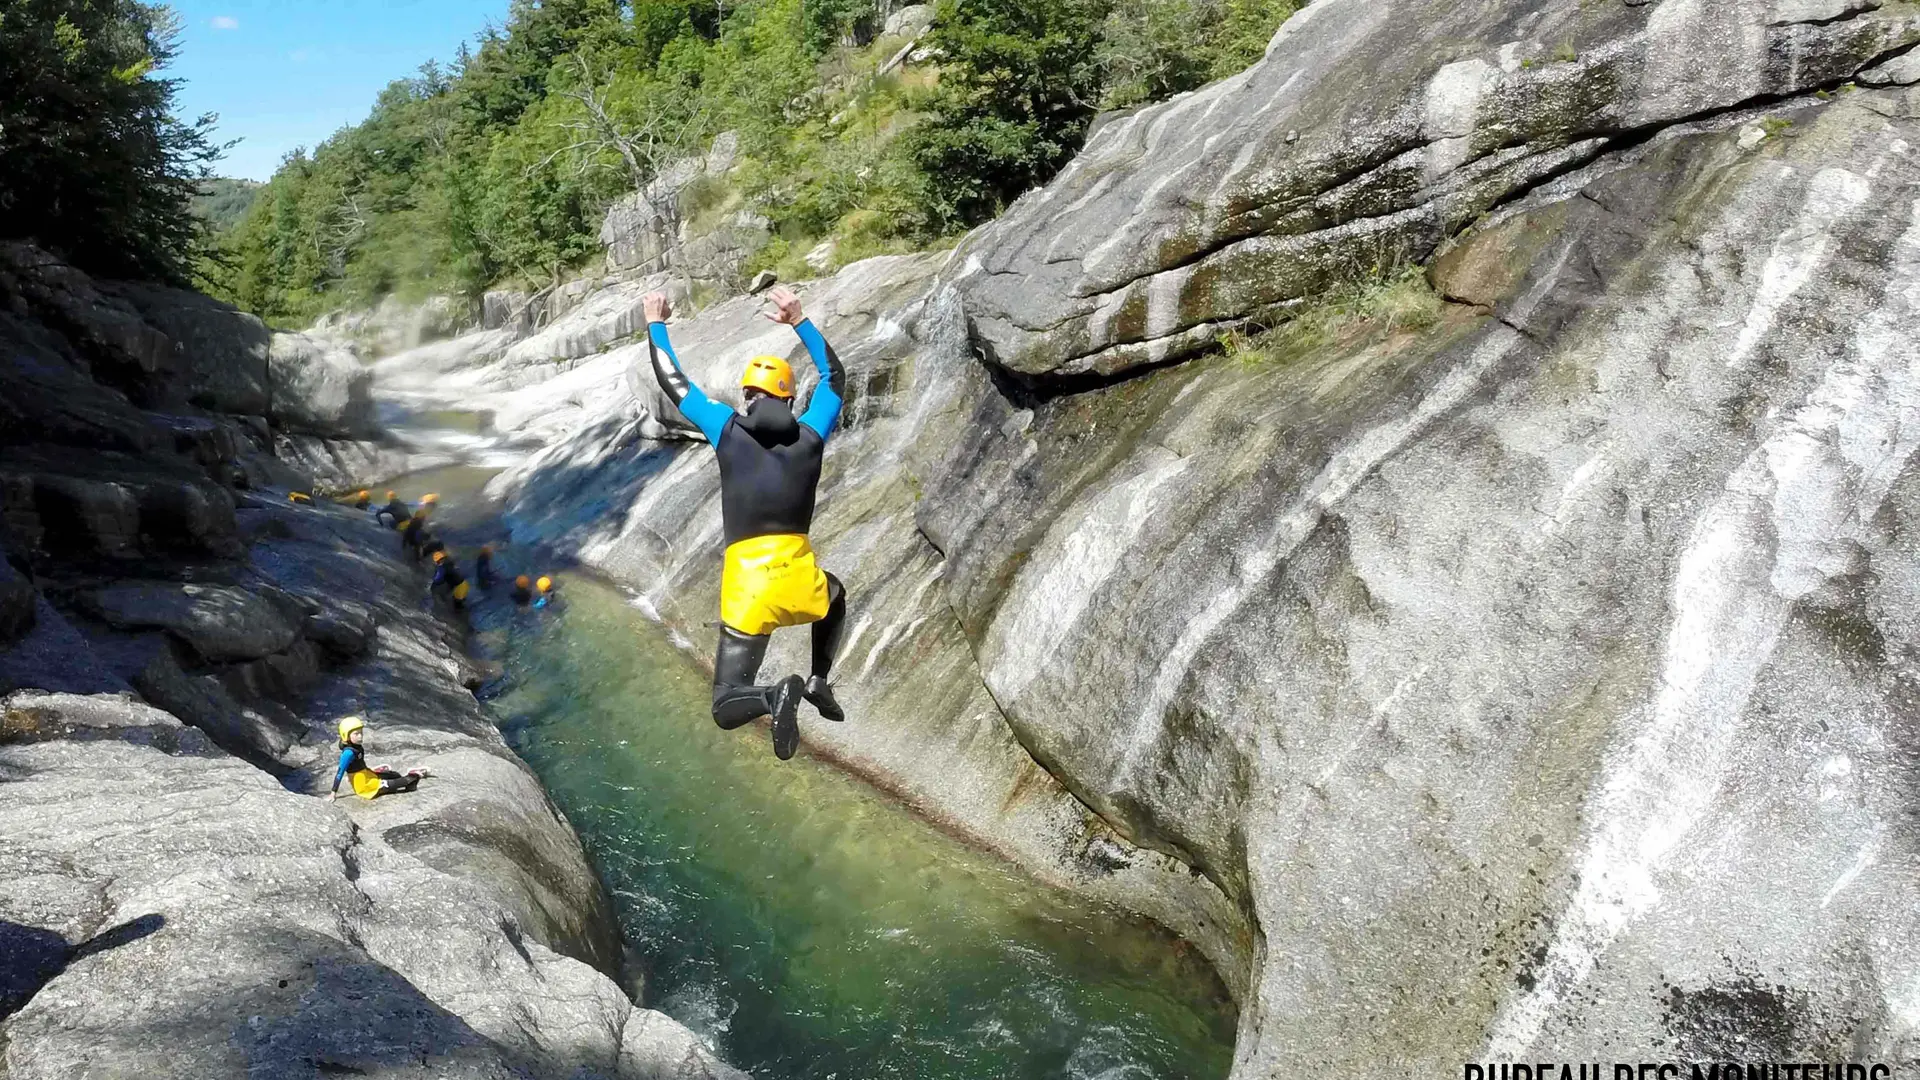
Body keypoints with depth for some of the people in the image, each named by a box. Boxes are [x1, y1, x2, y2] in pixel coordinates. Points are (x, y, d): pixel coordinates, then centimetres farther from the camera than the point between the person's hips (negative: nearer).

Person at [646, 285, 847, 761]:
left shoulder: (729, 430, 3)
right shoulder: (810, 436, 7)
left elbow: (674, 383, 15)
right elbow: (834, 377, 25)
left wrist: (655, 326, 29)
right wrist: (799, 321, 32)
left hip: (748, 589, -2)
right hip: (799, 580, 2)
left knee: (726, 710, 6)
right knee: (836, 596, 41)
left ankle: (775, 696, -26)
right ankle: (819, 682, 23)